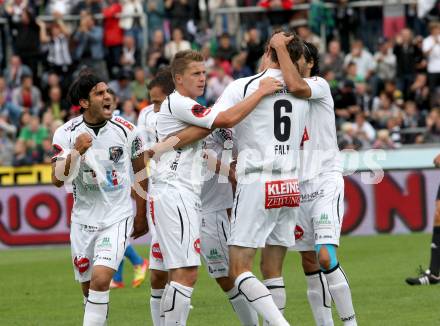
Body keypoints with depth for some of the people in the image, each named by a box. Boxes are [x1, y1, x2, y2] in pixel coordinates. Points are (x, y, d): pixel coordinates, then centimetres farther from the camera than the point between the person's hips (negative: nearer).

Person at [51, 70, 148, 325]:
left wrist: (141, 215, 13)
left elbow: (141, 172, 8)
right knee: (88, 286, 10)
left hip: (118, 218, -2)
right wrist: (76, 152, -29)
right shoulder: (66, 134, -6)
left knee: (100, 279, -20)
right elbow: (58, 180, -13)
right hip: (83, 218, 2)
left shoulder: (126, 130, -6)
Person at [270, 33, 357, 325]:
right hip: (298, 186, 7)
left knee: (326, 257, -18)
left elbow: (297, 86, -27)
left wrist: (280, 46, -17)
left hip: (326, 182, -7)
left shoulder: (320, 86, -7)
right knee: (310, 263, 7)